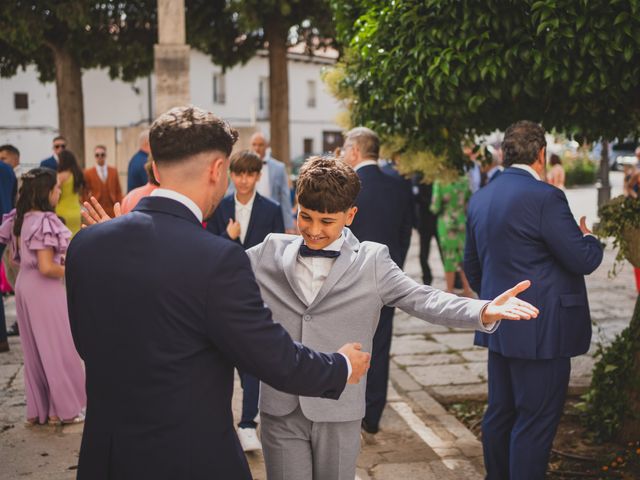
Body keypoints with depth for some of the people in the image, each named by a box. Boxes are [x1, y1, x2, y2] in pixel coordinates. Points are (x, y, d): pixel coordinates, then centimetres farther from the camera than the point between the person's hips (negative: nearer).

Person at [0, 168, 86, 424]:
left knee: (34, 350, 16)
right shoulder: (45, 222, -20)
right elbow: (46, 268, -24)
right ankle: (62, 409, 14)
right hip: (44, 289, -8)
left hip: (24, 284, 8)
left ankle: (37, 409, 25)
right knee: (58, 348, 5)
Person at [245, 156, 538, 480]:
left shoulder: (372, 261, -3)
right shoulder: (270, 253, 1)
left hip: (339, 414, 0)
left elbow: (422, 300, -11)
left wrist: (484, 311, -26)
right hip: (280, 409, 1)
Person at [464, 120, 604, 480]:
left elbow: (472, 265, 17)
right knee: (536, 422, 1)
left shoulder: (480, 199, 9)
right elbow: (583, 260, -15)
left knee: (500, 413, 17)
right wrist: (590, 239, 7)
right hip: (540, 329, -8)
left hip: (500, 327, 9)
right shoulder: (545, 197, -17)